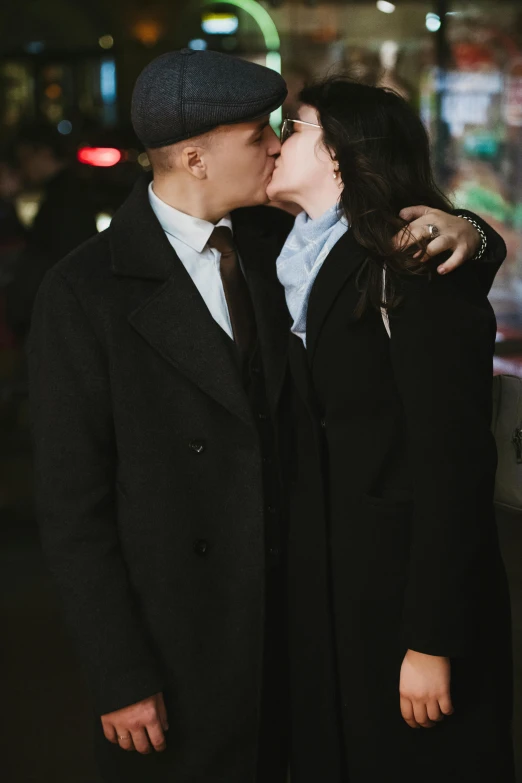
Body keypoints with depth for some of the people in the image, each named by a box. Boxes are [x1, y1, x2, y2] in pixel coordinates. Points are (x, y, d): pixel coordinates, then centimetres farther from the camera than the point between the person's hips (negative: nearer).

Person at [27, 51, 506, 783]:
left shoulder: (272, 242, 2)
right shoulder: (84, 294, -14)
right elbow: (72, 500, -14)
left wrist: (460, 231, -12)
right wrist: (121, 679, -14)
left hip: (290, 613, 5)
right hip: (175, 639, -5)